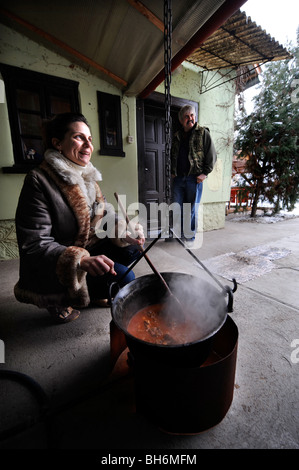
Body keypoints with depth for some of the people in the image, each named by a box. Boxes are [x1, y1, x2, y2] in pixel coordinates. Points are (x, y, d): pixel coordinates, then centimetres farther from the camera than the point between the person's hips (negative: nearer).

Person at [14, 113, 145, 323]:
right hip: (53, 269, -7)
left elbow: (106, 214, 5)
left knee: (132, 249, -3)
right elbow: (34, 245, -24)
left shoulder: (87, 175, 3)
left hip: (90, 249, 8)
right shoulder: (39, 181, -21)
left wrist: (125, 232, -16)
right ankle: (59, 302, 6)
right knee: (123, 278, -18)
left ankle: (94, 293, 17)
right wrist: (80, 261, -39)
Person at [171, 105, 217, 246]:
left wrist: (205, 173, -9)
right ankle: (178, 234, 19)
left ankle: (190, 237, 14)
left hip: (194, 178, -4)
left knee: (192, 210, 2)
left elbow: (212, 156, 0)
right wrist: (172, 172, 12)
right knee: (177, 209, 4)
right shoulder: (177, 136, 16)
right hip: (178, 178, 4)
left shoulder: (203, 133, 4)